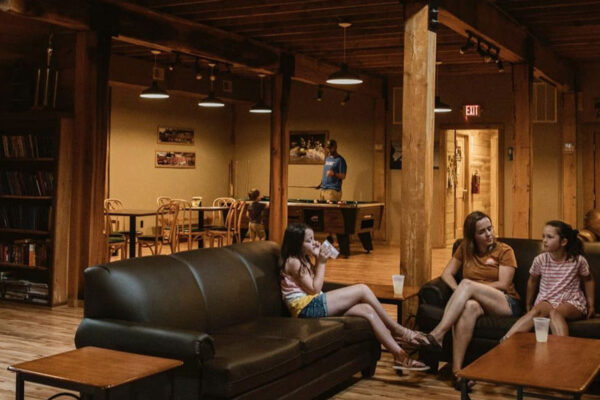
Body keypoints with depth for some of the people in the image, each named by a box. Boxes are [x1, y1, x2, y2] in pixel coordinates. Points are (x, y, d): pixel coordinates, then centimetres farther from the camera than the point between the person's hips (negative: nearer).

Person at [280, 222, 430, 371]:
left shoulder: (303, 260, 21)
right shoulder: (293, 262, -7)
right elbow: (315, 289, -11)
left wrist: (317, 260, 11)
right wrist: (321, 262, -6)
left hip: (315, 307, 9)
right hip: (308, 308, -9)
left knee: (367, 310, -6)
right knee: (362, 290, -15)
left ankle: (400, 355, -7)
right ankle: (399, 331, -6)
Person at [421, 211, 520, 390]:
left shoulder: (504, 251, 6)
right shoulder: (465, 248, 16)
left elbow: (503, 285, -5)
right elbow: (447, 273, 10)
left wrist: (468, 287, -8)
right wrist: (459, 292, -11)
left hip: (506, 304, -2)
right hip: (476, 300, 2)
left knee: (467, 284, -31)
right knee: (469, 306, -38)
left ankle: (437, 333, -43)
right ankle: (457, 369, -46)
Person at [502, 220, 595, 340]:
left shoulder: (578, 260, -5)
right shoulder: (540, 260, -3)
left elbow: (588, 279, 13)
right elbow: (532, 281, 14)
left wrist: (591, 304, 9)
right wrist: (529, 305, 19)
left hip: (572, 304, -1)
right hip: (546, 301, 1)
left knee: (554, 312, -36)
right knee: (538, 309, -35)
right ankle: (507, 340, -46)